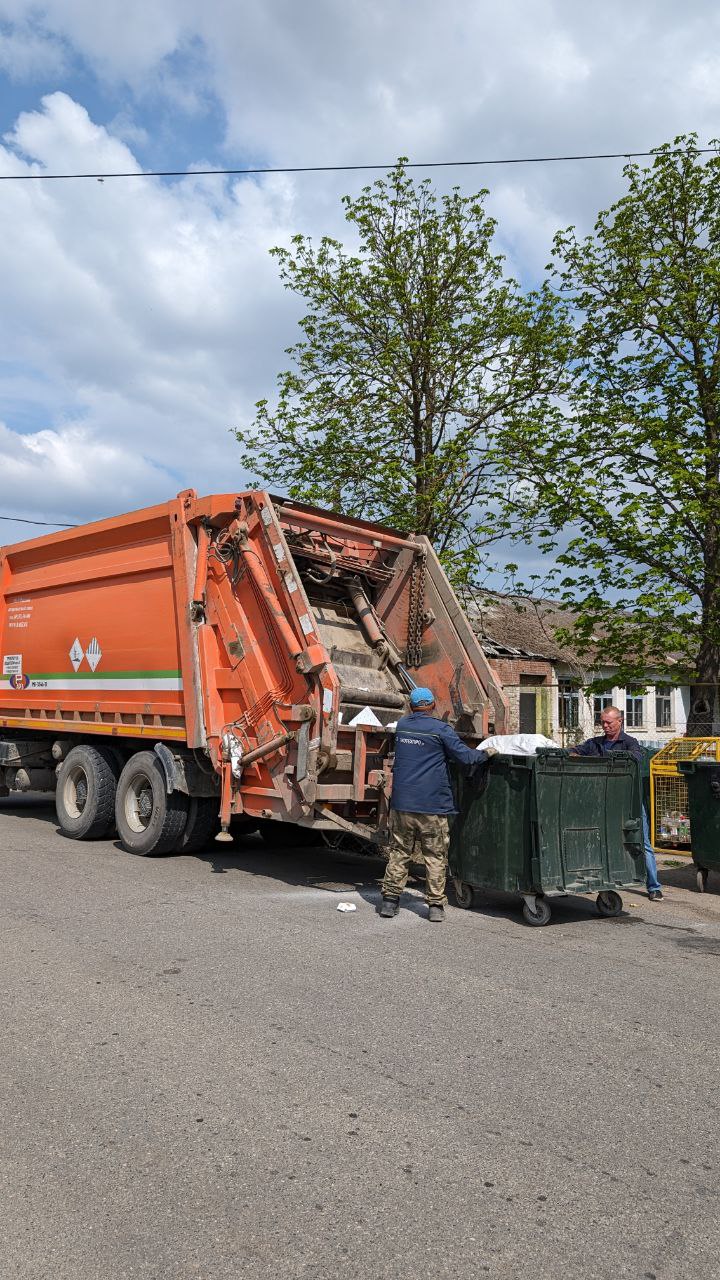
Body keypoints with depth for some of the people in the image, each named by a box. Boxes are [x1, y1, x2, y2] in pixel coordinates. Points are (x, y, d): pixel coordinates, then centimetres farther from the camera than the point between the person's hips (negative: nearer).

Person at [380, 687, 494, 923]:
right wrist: (486, 753, 9)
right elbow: (466, 756, -11)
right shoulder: (440, 729, -8)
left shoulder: (401, 726, 9)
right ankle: (435, 905, 7)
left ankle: (390, 900, 13)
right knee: (435, 856, 6)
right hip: (433, 805, -4)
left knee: (399, 852, 12)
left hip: (402, 803, 4)